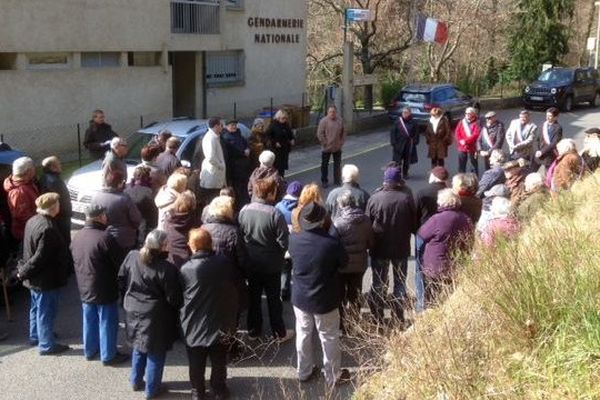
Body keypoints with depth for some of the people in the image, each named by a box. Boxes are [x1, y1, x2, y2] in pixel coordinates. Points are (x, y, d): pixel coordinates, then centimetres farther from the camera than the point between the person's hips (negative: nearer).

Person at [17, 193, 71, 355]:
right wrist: (24, 272, -14)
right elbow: (40, 257, -27)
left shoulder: (32, 221, 1)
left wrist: (24, 269, 14)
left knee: (36, 308, 24)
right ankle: (47, 345, 18)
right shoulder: (48, 229, -30)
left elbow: (31, 250, 9)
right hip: (46, 279, -9)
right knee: (46, 311, 5)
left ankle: (35, 336, 41)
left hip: (35, 277, 10)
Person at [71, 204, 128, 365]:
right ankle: (108, 355, 17)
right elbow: (121, 262, -17)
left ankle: (90, 350, 34)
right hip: (104, 290, -7)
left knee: (89, 321, 21)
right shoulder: (105, 237, -23)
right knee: (107, 322, 7)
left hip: (84, 288, 7)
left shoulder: (77, 236, 0)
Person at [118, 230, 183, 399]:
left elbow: (121, 281, 4)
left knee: (139, 347, 26)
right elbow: (173, 298, -17)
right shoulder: (166, 269, -26)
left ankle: (136, 381, 40)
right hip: (155, 316, -6)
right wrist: (180, 307, 4)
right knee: (156, 353, 12)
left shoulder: (131, 256, -9)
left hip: (133, 310, 6)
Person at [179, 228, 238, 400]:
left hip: (194, 325, -1)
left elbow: (180, 297, -5)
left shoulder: (185, 269, -17)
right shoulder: (225, 263, -12)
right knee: (219, 360, 20)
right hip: (220, 322, 2)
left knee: (196, 363, 16)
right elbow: (232, 290, -1)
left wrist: (183, 316, 12)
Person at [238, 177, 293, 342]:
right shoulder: (275, 214, -25)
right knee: (273, 299, 13)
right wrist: (278, 255, 0)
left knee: (253, 297, 20)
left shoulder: (244, 210, -12)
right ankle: (279, 333, 26)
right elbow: (283, 241, -20)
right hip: (271, 264, -3)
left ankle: (253, 330, 33)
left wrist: (248, 251, 12)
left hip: (251, 263, 4)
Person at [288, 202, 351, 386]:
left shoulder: (294, 239, -14)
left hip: (300, 297, 3)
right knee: (329, 338, 15)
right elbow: (344, 263, -7)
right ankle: (333, 376, 31)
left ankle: (304, 371, 38)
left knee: (303, 334, 21)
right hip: (325, 300, -3)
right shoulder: (332, 243, -26)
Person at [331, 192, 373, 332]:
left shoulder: (339, 222, -21)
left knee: (339, 295, 13)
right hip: (360, 263, 4)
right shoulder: (365, 220, -7)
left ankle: (340, 325, 19)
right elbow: (371, 242, 2)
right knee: (355, 294, 19)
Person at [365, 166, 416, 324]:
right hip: (402, 248, 1)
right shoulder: (407, 198, -14)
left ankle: (377, 319, 17)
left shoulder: (375, 198, -15)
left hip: (379, 248, 0)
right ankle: (399, 317, 22)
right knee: (400, 283, 16)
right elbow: (414, 223, -5)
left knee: (378, 284, 12)